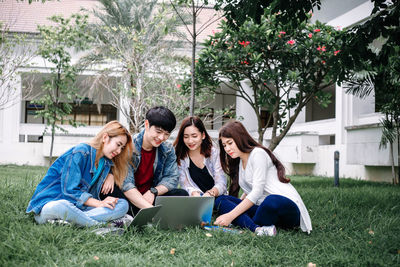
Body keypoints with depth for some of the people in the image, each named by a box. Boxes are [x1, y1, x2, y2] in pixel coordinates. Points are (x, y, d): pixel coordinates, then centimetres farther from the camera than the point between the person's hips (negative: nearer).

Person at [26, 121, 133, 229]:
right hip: (50, 203, -8)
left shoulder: (107, 163, 12)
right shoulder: (80, 153, -12)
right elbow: (69, 190, -16)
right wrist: (99, 203, -17)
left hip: (78, 207, 8)